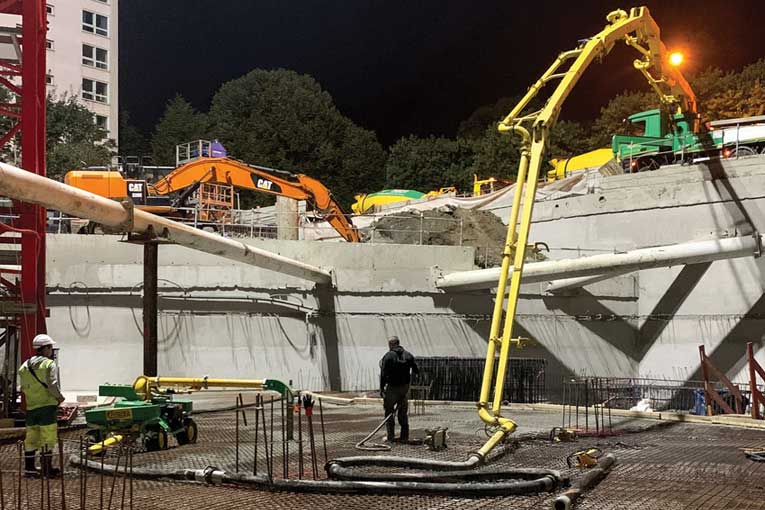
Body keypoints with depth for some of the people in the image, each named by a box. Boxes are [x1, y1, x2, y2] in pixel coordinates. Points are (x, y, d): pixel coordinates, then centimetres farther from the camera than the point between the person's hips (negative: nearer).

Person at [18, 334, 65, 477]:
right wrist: (59, 397, -2)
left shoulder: (24, 366, 11)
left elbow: (23, 388, 11)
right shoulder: (50, 364, -9)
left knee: (31, 437, 13)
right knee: (48, 438, 0)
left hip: (31, 406, 6)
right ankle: (47, 468, 2)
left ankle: (29, 467, 18)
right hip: (47, 405, -6)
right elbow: (52, 385, -18)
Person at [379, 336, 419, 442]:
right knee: (403, 412, 14)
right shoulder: (408, 355, 3)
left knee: (389, 411, 6)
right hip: (405, 387, 4)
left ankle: (391, 436, 2)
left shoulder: (388, 356, -10)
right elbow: (416, 371, 3)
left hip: (392, 387, -4)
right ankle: (404, 436, 15)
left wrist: (381, 388, -6)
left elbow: (383, 374, -12)